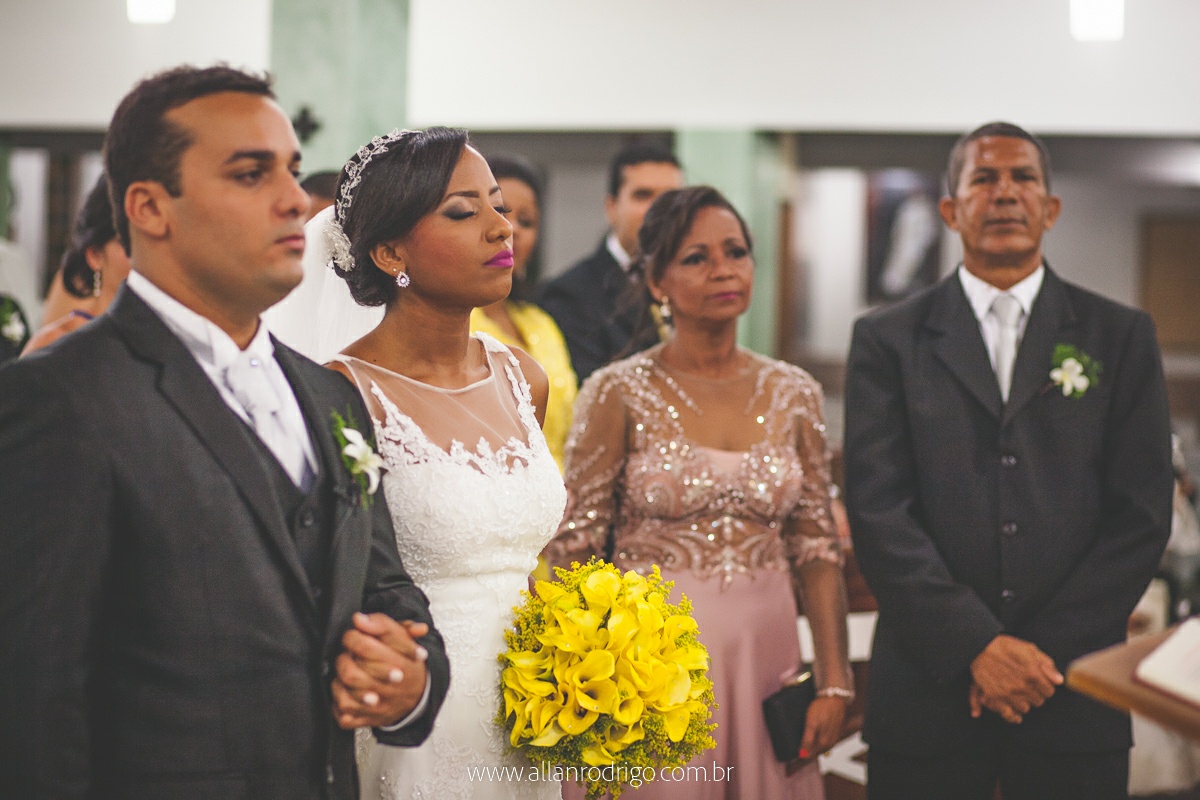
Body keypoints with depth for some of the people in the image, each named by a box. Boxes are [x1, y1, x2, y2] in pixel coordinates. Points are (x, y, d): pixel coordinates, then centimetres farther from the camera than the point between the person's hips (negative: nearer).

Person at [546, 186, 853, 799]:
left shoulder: (794, 394, 5)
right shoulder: (618, 394, -6)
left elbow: (817, 547, 7)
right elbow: (571, 549, -5)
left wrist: (834, 681, 1)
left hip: (765, 656, 3)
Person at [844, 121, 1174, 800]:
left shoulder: (1121, 337, 7)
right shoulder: (888, 341, 5)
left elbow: (1142, 513, 1)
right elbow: (878, 509, -3)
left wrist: (1044, 653, -8)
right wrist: (978, 646, -12)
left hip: (1072, 686, 1)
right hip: (929, 687, 0)